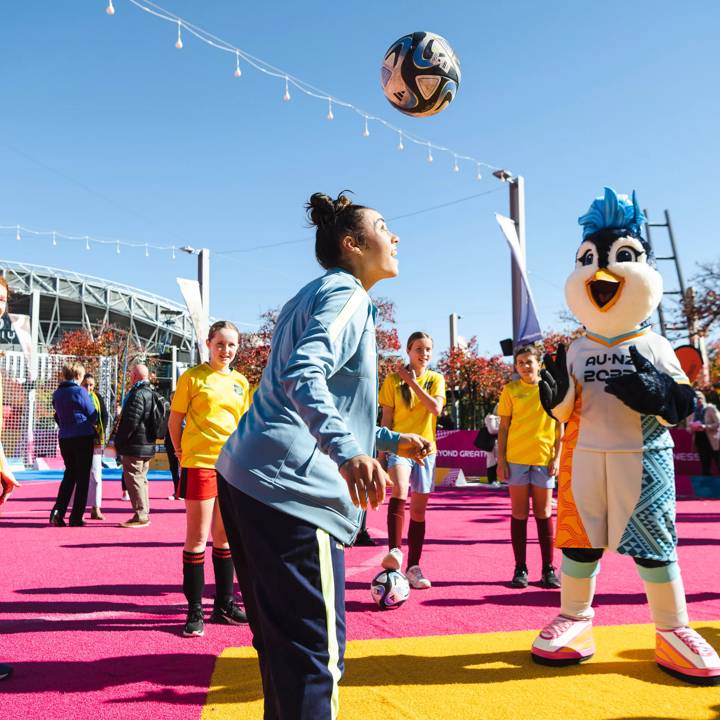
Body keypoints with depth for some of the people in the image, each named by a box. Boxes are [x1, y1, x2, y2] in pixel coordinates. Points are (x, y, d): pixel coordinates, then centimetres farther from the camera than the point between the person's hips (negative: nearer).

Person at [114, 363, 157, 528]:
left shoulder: (137, 394, -16)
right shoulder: (151, 394, 14)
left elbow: (130, 421, -20)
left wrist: (119, 442, -9)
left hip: (134, 446, -10)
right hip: (148, 444, 10)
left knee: (133, 479, -5)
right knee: (142, 479, 16)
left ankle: (140, 516, -5)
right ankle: (144, 514, 21)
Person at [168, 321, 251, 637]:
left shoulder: (240, 382, 10)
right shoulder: (192, 377, -4)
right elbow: (175, 421, 1)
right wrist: (182, 453, -3)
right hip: (200, 463, -5)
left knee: (224, 536, 13)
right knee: (198, 537, 0)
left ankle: (224, 604, 24)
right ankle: (194, 611, 10)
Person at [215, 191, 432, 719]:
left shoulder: (316, 295, 25)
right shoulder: (347, 295, -4)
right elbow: (304, 378, -24)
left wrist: (391, 441, 32)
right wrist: (349, 451, -38)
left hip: (247, 477, 10)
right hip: (291, 488, -10)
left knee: (283, 641, 20)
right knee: (316, 651, -5)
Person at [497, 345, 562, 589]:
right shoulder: (510, 390, 4)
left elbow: (559, 425, 6)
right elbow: (503, 427, 4)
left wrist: (557, 457, -3)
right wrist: (501, 460, -2)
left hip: (544, 459, 0)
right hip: (516, 458, 0)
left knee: (544, 514, 6)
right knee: (519, 514, 4)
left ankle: (548, 569, 13)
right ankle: (520, 569, 11)